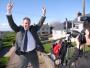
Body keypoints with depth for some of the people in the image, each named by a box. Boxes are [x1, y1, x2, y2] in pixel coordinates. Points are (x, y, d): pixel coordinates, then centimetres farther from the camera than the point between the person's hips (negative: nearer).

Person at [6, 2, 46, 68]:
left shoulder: (33, 28, 2)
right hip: (23, 54, -2)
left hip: (33, 53, 3)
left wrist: (43, 14, -13)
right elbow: (12, 24, -15)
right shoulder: (19, 29, -5)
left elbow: (40, 24, 0)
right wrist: (9, 11, -29)